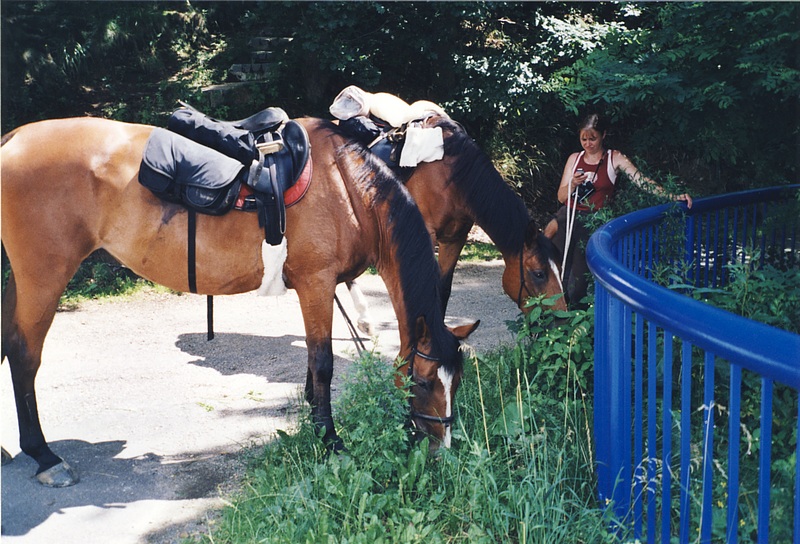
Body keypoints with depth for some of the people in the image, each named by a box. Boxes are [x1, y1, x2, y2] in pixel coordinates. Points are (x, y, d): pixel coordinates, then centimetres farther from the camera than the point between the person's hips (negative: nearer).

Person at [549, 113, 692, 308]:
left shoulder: (614, 159, 4)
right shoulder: (574, 159, 13)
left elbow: (642, 180, -5)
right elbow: (561, 197, 12)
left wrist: (671, 197, -17)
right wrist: (572, 184, -9)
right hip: (569, 214, 3)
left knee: (575, 288, -6)